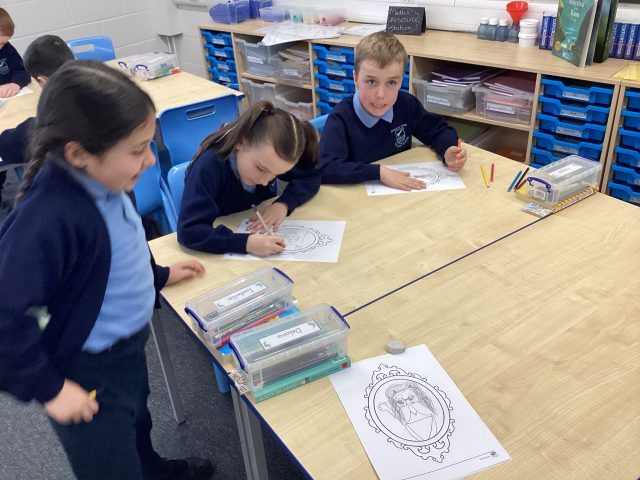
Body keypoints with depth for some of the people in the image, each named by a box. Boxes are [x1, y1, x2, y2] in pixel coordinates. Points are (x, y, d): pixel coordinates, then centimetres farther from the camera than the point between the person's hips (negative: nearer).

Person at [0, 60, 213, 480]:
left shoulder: (105, 182, -9)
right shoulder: (46, 220, -36)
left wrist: (158, 275, 17)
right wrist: (48, 387, -22)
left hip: (129, 346, 8)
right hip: (88, 377, -8)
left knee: (137, 426, 35)